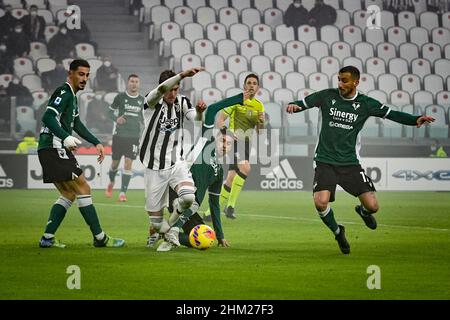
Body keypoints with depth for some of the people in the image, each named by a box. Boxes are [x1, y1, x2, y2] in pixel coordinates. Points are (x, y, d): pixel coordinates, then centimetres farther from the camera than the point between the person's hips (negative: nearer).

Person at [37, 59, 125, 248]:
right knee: (83, 189, -9)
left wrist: (96, 143, 28)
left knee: (69, 194, 12)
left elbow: (76, 124, 32)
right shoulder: (64, 93, -10)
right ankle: (100, 238, -7)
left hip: (50, 150, 11)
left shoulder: (71, 96, 22)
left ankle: (47, 238, 8)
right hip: (55, 148, -11)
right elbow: (48, 117, -23)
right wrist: (66, 137, -35)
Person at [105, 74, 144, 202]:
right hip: (119, 134, -1)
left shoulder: (142, 100, 6)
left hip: (134, 136, 1)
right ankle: (111, 183, 38)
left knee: (128, 163, -10)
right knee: (115, 162, 7)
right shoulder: (120, 97, -2)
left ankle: (123, 193, -8)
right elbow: (110, 112, 3)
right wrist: (116, 118, -17)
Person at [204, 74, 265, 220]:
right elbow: (220, 119, -5)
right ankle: (231, 204, -23)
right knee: (245, 168, -29)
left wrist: (261, 122, -6)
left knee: (231, 179, 3)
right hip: (234, 141, -6)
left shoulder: (259, 106, 14)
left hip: (247, 143, 6)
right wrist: (222, 126, -26)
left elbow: (260, 131, 15)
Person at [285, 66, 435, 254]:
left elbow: (391, 114, 5)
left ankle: (363, 212, 33)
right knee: (321, 202, -24)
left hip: (350, 162, 1)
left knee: (372, 206, -9)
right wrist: (293, 106, -18)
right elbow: (302, 104, 6)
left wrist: (415, 120, -10)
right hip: (325, 161, -1)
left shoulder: (365, 104, 1)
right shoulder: (327, 96, 0)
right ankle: (337, 232, 8)